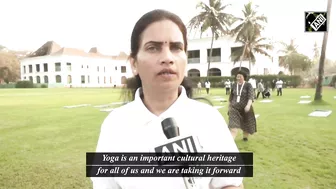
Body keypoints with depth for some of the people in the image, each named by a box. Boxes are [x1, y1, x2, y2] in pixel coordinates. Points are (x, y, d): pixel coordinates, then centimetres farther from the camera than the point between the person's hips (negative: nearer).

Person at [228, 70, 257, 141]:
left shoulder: (248, 85, -7)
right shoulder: (234, 85, 5)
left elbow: (251, 96, -19)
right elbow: (231, 96, 16)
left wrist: (248, 105, -35)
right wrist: (229, 105, 21)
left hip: (245, 108, -1)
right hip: (235, 107, 2)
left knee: (246, 123, 16)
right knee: (233, 125, -11)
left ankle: (245, 136, 42)